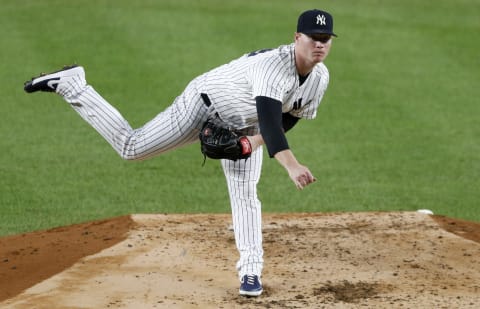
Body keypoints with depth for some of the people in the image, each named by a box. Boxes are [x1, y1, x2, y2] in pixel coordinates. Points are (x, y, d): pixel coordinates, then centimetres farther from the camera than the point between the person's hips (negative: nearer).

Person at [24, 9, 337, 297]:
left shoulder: (320, 77, -13)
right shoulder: (274, 64, -38)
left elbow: (292, 116, 4)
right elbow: (269, 117, -53)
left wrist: (258, 139, -14)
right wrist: (291, 164, -65)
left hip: (246, 128, 7)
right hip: (204, 106, -7)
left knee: (245, 194, -4)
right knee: (131, 146, -4)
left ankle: (250, 270, 3)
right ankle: (70, 84, 8)